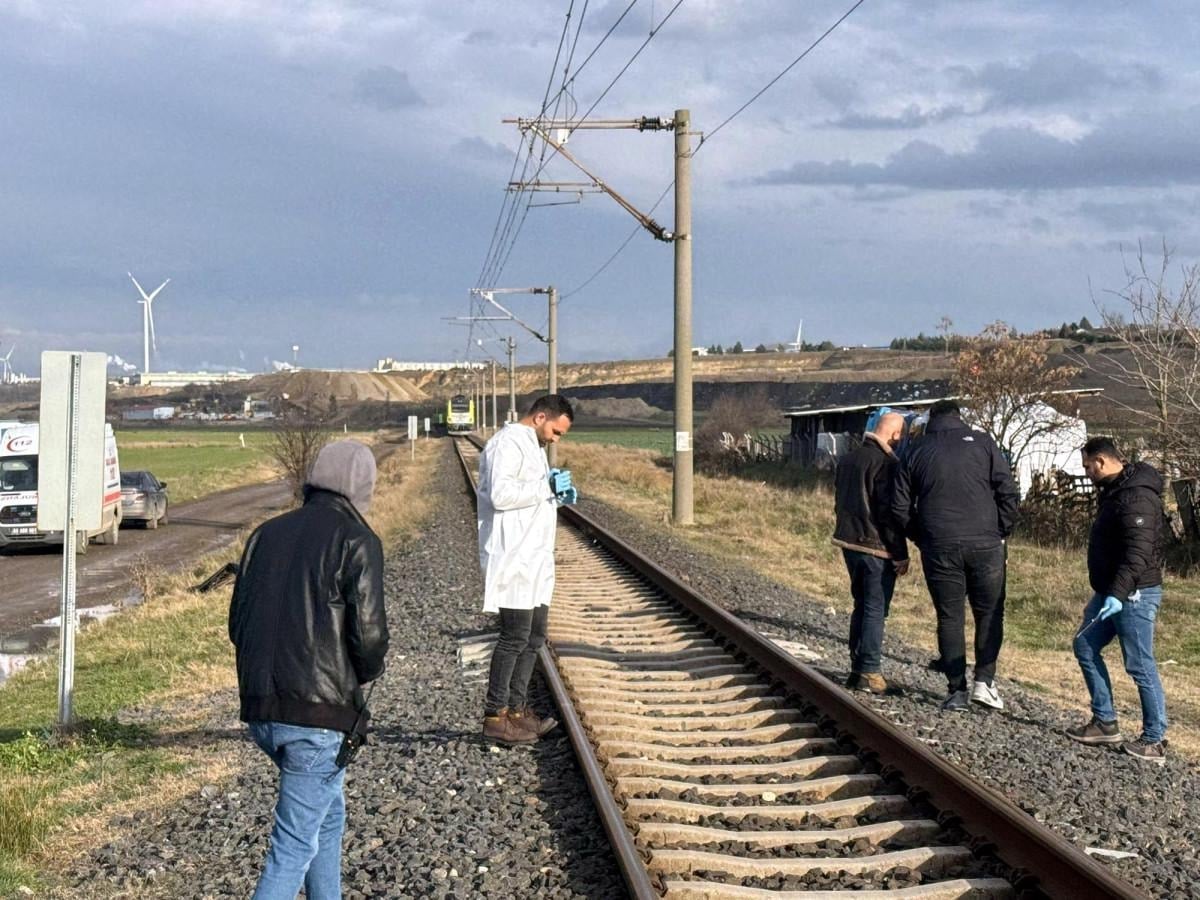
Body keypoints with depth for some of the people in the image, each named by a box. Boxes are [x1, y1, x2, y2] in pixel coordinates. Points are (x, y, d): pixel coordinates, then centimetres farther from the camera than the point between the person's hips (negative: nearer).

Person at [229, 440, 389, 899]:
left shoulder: (267, 533, 12)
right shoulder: (356, 541, -8)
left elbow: (237, 623, 12)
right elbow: (368, 633, -14)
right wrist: (367, 672, 6)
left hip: (260, 710, 7)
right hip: (319, 713, -7)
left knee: (328, 814, 25)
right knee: (296, 843, -3)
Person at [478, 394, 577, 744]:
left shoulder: (531, 445, 21)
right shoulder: (507, 443, -12)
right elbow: (500, 493, -25)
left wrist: (557, 495, 10)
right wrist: (547, 486, -18)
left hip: (534, 559, 11)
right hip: (513, 559, -11)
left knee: (534, 637, 13)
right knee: (515, 636, -9)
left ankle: (517, 709, 21)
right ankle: (496, 716, -3)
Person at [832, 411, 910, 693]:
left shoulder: (849, 459, 11)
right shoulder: (886, 463, -16)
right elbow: (889, 513, -19)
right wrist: (901, 554, -14)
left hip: (849, 543, 8)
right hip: (876, 548, -8)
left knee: (861, 606, 17)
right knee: (876, 610, -2)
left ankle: (857, 668, 20)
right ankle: (869, 672, 0)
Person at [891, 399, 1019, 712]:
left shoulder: (916, 451, 9)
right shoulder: (981, 442, 5)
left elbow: (900, 506, 7)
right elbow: (1007, 492, -1)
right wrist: (1002, 532, 9)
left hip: (938, 548, 1)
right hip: (984, 543, -1)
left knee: (949, 617, 7)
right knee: (989, 613, 10)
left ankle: (957, 691, 5)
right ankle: (984, 681, 1)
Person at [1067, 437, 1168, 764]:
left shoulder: (1136, 497, -20)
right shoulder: (1115, 490, 13)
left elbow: (1138, 551, -29)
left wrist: (1119, 593, -36)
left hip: (1134, 595, -11)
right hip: (1111, 592, 11)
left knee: (1140, 666, -6)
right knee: (1085, 646, 13)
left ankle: (1154, 740, 2)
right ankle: (1105, 722, 19)